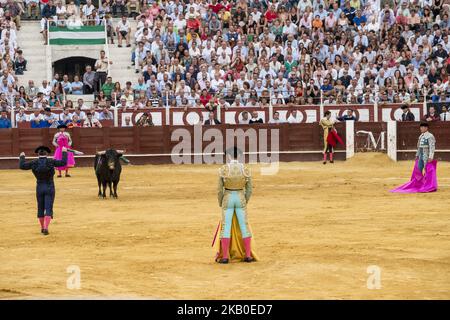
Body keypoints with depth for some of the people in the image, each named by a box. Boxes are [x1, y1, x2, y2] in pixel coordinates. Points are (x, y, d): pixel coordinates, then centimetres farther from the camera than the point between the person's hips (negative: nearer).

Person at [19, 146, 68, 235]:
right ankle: (46, 228, -16)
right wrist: (64, 152, 4)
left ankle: (42, 228, 26)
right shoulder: (50, 162, -10)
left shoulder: (34, 163, -6)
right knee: (48, 209, -3)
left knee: (40, 208, 17)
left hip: (39, 188, 2)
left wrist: (22, 157, 14)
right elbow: (63, 163, -10)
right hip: (49, 188, -2)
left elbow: (22, 166, -4)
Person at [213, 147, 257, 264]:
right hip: (240, 199, 1)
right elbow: (249, 189, -1)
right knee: (244, 227, 8)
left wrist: (220, 203, 10)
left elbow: (220, 189, -6)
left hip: (228, 199, -1)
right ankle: (248, 256, 7)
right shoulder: (246, 169, -6)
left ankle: (225, 257, 0)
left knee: (226, 227, 3)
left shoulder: (223, 170, -11)